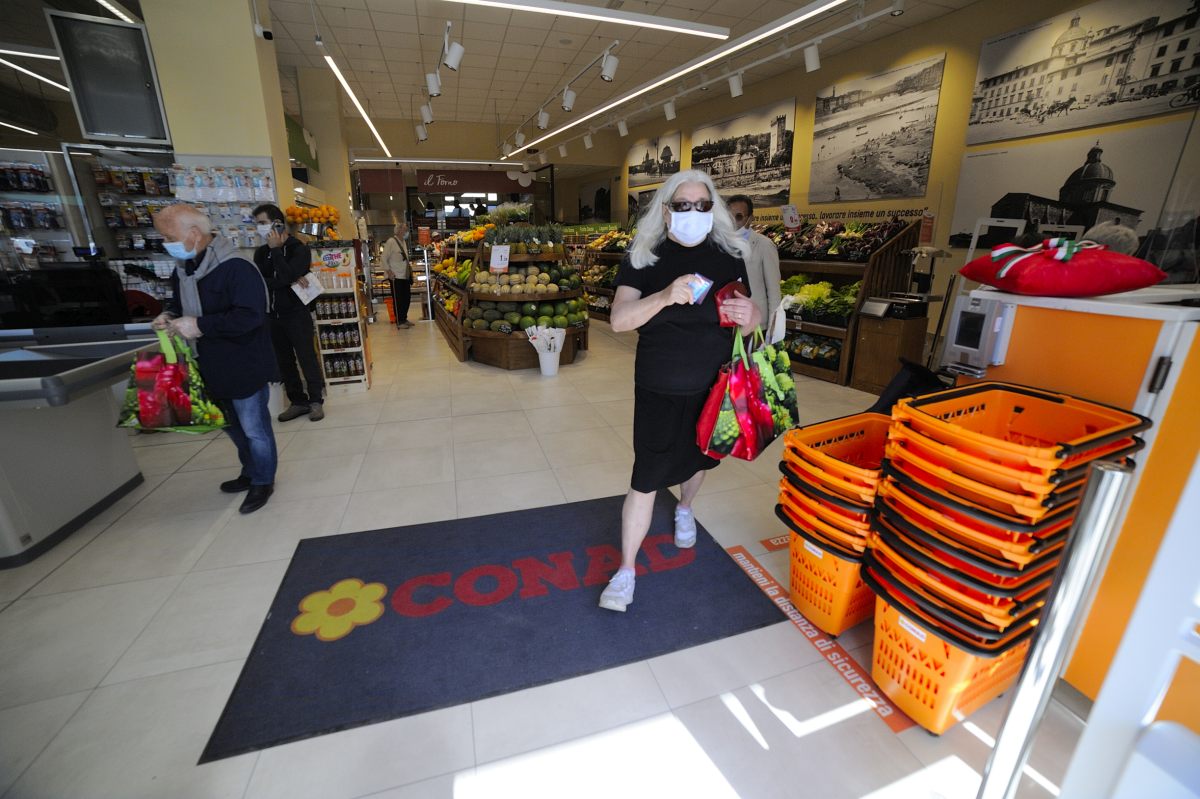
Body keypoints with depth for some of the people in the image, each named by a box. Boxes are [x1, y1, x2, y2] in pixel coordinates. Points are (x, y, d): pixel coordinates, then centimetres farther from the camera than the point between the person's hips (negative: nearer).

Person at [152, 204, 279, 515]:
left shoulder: (236, 268, -21)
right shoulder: (182, 269, 8)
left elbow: (250, 316, -29)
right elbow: (179, 302, 24)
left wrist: (200, 325, -27)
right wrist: (170, 315, 2)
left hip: (244, 367, -9)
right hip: (212, 368, 9)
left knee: (254, 429, 5)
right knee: (234, 427, 21)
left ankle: (263, 481, 23)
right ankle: (251, 472, 40)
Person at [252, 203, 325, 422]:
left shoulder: (299, 249, -6)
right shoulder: (261, 252, 10)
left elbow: (286, 275, -20)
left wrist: (276, 249, -11)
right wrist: (289, 281, -16)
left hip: (297, 314, -6)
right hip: (273, 315, 6)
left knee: (307, 359, -1)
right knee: (283, 361, 9)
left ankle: (316, 401, 10)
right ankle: (298, 401, 19)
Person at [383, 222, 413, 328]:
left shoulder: (403, 242, 13)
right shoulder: (391, 242, -10)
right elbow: (384, 259, -11)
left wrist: (409, 271, 12)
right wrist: (389, 271, -15)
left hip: (405, 276, 7)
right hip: (396, 277, -7)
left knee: (407, 298, 11)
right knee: (398, 300, 0)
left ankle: (404, 319, 24)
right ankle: (399, 322, 8)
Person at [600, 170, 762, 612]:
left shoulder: (728, 255, 0)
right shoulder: (643, 257, -7)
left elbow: (749, 319, 3)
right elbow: (619, 319, -18)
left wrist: (749, 316, -22)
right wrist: (665, 297, -36)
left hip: (714, 386, 3)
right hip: (658, 390, -3)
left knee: (699, 456, 22)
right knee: (646, 479, -1)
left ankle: (684, 510, 56)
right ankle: (625, 571, 16)